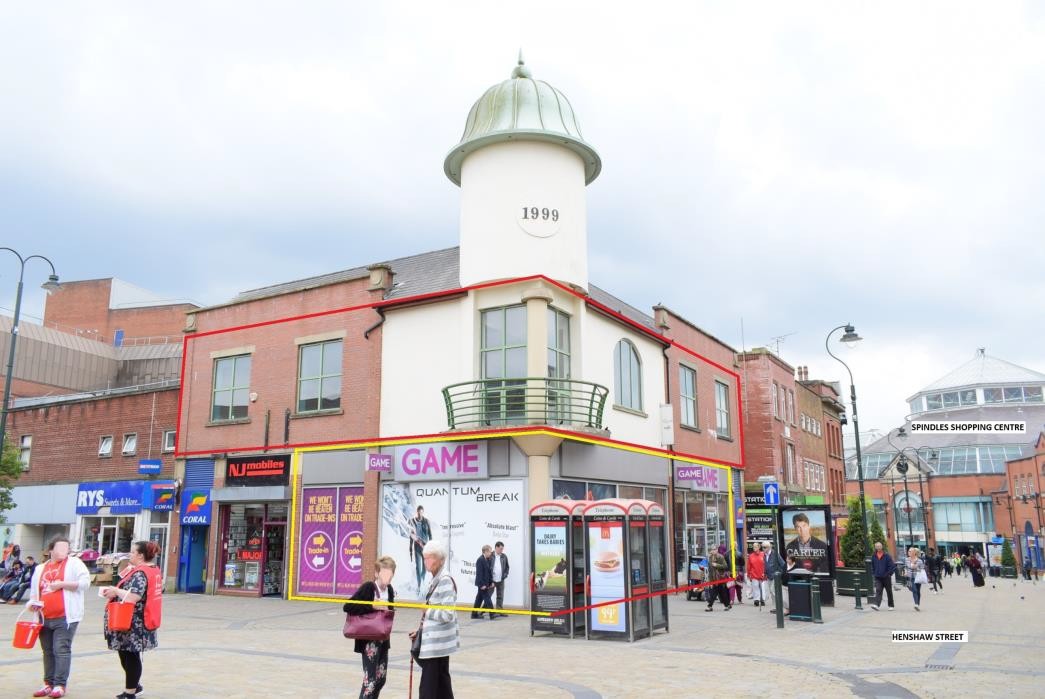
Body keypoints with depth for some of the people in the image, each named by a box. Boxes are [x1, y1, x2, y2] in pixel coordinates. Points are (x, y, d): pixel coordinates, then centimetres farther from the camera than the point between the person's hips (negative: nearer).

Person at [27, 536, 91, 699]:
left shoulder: (74, 563, 0)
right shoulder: (40, 568, 16)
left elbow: (85, 582, -12)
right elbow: (35, 590, 25)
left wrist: (62, 584, -15)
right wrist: (33, 601, 4)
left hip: (65, 617, -6)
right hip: (45, 617, 6)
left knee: (62, 650, -8)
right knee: (48, 651, 12)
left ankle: (60, 685, -3)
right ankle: (49, 683, 22)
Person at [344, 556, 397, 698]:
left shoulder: (389, 590, 4)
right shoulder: (368, 587, -16)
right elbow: (347, 607, -22)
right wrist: (371, 606, -25)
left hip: (383, 639, 7)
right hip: (368, 639, -7)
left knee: (381, 678, 14)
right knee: (370, 680, -6)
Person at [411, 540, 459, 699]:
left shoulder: (445, 581, -17)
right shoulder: (435, 580, 11)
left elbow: (447, 614, -25)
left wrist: (427, 611, -12)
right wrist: (420, 630, 12)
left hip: (437, 643, -9)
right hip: (434, 642, 9)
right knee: (441, 685, 14)